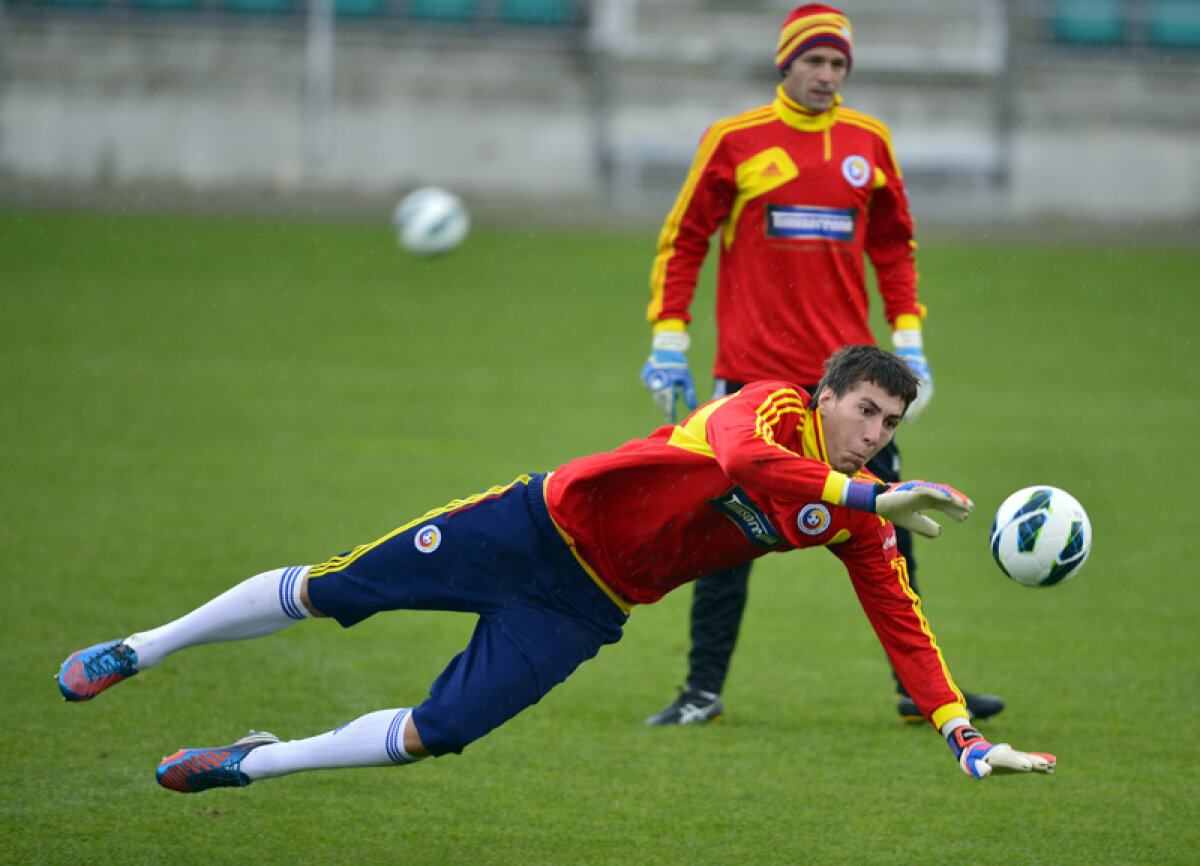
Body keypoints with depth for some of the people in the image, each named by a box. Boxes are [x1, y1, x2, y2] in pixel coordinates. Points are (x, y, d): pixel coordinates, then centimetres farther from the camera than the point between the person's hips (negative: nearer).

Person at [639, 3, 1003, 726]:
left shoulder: (869, 143, 8)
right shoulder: (736, 141, 0)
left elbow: (893, 246, 17)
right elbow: (685, 240, 4)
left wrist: (909, 343, 10)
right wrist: (669, 343, 0)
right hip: (753, 369, -3)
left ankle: (919, 690, 9)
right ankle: (704, 691, 7)